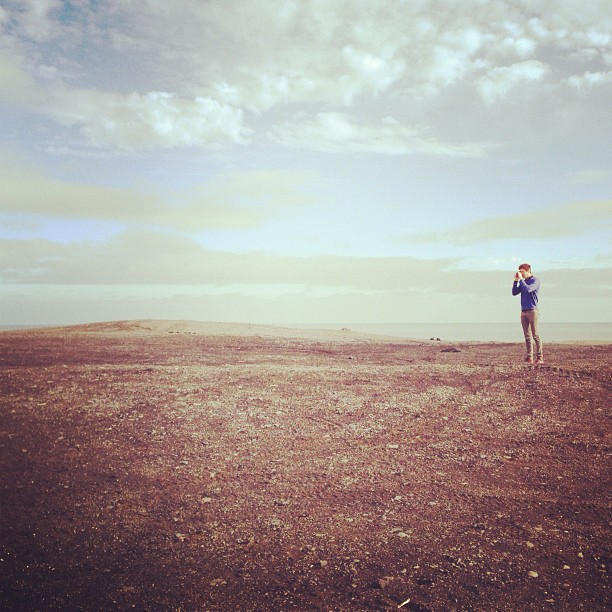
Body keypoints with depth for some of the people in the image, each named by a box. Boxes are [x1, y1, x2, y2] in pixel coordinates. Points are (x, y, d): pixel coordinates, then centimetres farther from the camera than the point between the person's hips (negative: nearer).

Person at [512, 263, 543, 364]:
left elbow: (527, 289, -19)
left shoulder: (535, 280, -3)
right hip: (523, 311, 7)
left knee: (535, 335, -7)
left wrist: (521, 279, -10)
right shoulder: (522, 281, 17)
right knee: (527, 336, 5)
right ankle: (529, 357, 5)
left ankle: (540, 357, -6)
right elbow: (514, 292, 12)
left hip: (532, 311, -6)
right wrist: (516, 281, 3)